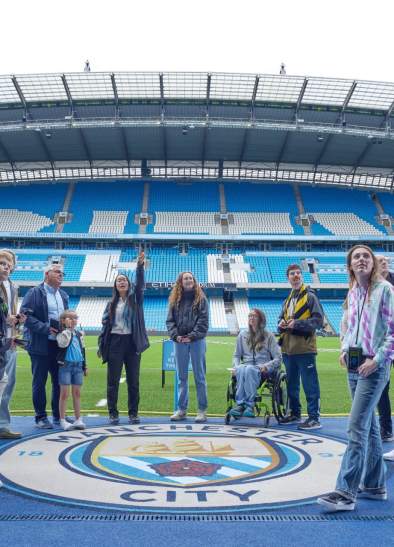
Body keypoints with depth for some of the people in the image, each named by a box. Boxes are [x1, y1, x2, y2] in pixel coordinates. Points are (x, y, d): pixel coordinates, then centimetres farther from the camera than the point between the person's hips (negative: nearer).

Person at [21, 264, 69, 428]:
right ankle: (41, 417, 14)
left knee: (60, 381, 10)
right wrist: (46, 328, -18)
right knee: (39, 382, 3)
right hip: (41, 345, -6)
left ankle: (58, 415, 22)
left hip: (60, 345, 6)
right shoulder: (34, 293, -4)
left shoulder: (64, 295, 15)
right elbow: (25, 315, -13)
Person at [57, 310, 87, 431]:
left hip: (78, 365, 5)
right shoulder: (62, 333, -4)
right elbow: (63, 343, -25)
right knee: (64, 393, -2)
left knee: (77, 393, 8)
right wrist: (67, 328, -21)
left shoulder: (79, 334, 13)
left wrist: (84, 366, 19)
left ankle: (78, 419, 14)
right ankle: (62, 420, 6)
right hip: (65, 365, -5)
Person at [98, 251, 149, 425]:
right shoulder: (112, 304, 11)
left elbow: (140, 284, -12)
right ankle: (113, 413, 13)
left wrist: (140, 265, -26)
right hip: (115, 342, 1)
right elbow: (105, 324, 9)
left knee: (133, 380, 5)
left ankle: (133, 413, 15)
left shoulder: (135, 299, 6)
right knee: (113, 380, 3)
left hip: (132, 342, -1)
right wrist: (101, 345, -1)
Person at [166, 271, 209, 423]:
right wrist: (175, 335, -10)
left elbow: (203, 321, -6)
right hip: (180, 341, 3)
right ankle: (181, 409, 17)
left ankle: (202, 410, 9)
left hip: (197, 341, -3)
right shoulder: (175, 299, 10)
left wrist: (192, 336, -15)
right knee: (181, 377, 9)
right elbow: (170, 320, 5)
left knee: (199, 376, 3)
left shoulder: (200, 298, 2)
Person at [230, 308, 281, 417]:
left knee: (249, 370, -38)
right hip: (246, 366, 2)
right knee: (241, 370, -36)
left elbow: (278, 358, 4)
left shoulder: (269, 336, 8)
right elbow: (236, 355, 18)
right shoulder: (243, 335, 16)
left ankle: (249, 405, -41)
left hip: (263, 370, -2)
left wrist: (266, 366, -14)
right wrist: (236, 366, -3)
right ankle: (240, 404, -41)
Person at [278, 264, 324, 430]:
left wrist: (297, 323, -17)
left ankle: (314, 418, 1)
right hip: (288, 348, 8)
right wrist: (281, 324, 3)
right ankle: (295, 414, 28)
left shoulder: (310, 296, -3)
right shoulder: (288, 300, 18)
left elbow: (318, 321, -10)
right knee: (292, 383, 16)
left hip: (304, 348, -7)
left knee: (310, 385, -5)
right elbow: (282, 319, 26)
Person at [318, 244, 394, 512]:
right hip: (354, 365, 7)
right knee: (369, 425, 16)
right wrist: (344, 349, 7)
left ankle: (346, 493, -7)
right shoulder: (352, 293, 11)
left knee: (356, 427, -11)